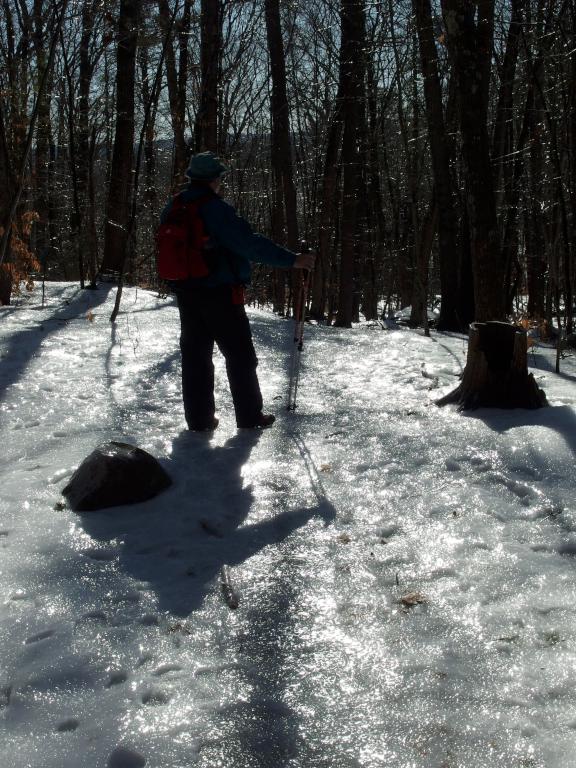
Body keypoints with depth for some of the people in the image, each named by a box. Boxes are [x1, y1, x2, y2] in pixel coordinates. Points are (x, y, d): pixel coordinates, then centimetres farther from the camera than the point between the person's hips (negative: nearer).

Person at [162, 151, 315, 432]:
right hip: (220, 293, -7)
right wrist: (291, 260, -20)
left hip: (185, 293, 7)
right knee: (240, 354, 4)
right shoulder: (216, 208, -17)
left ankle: (199, 418, 13)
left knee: (195, 354, 11)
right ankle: (250, 417, 9)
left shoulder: (171, 211, 7)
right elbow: (249, 243, -22)